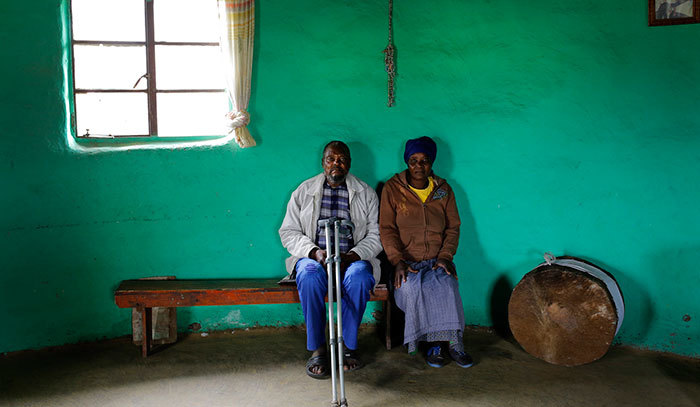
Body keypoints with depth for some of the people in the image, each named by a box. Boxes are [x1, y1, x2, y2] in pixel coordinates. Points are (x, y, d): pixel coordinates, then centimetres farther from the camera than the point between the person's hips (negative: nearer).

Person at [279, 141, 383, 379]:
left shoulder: (366, 194, 8)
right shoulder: (304, 191, 9)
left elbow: (375, 236, 3)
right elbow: (288, 232, 6)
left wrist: (352, 256, -16)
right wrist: (315, 252, -13)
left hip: (353, 258, 0)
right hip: (314, 256, 0)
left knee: (358, 278, -35)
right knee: (309, 277, -34)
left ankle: (349, 346, -17)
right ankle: (317, 348, -20)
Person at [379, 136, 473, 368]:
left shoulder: (443, 190, 12)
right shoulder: (393, 188, 4)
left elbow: (453, 228, 10)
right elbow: (387, 229, -2)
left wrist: (445, 257, -8)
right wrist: (398, 261, -16)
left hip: (437, 261, 2)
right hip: (407, 261, -1)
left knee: (446, 285, -31)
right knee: (412, 287, -33)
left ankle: (438, 343, -17)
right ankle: (445, 343, -18)